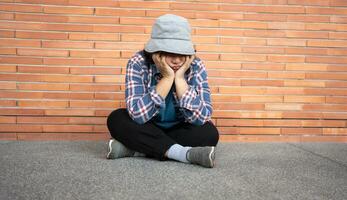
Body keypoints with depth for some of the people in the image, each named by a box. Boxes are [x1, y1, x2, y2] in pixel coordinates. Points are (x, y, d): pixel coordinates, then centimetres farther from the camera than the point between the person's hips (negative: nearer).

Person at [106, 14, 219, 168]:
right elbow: (138, 115, -31)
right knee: (116, 119, -25)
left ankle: (132, 149, -23)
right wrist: (167, 78, -33)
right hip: (147, 130, 0)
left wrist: (179, 78, -31)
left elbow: (201, 118, -27)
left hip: (180, 131, 0)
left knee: (209, 133, -27)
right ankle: (185, 153, -30)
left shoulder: (196, 66, -18)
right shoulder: (138, 63, -20)